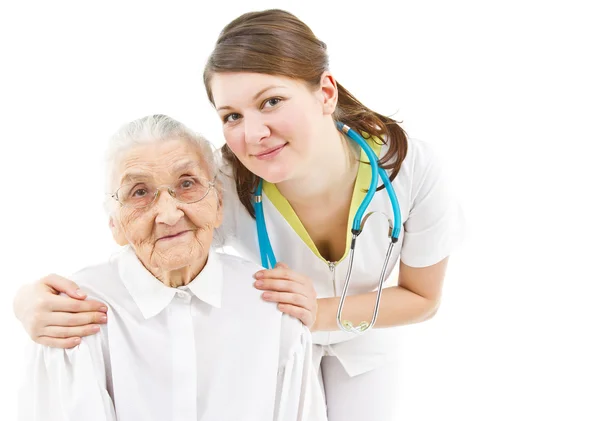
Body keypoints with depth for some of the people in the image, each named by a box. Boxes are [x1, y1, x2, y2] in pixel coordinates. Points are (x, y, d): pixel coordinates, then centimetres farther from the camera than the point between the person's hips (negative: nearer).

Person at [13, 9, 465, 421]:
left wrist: (323, 313, -35)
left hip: (368, 335, 1)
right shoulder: (220, 185, -37)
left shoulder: (414, 168, -34)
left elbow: (422, 297, -18)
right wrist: (32, 299, -47)